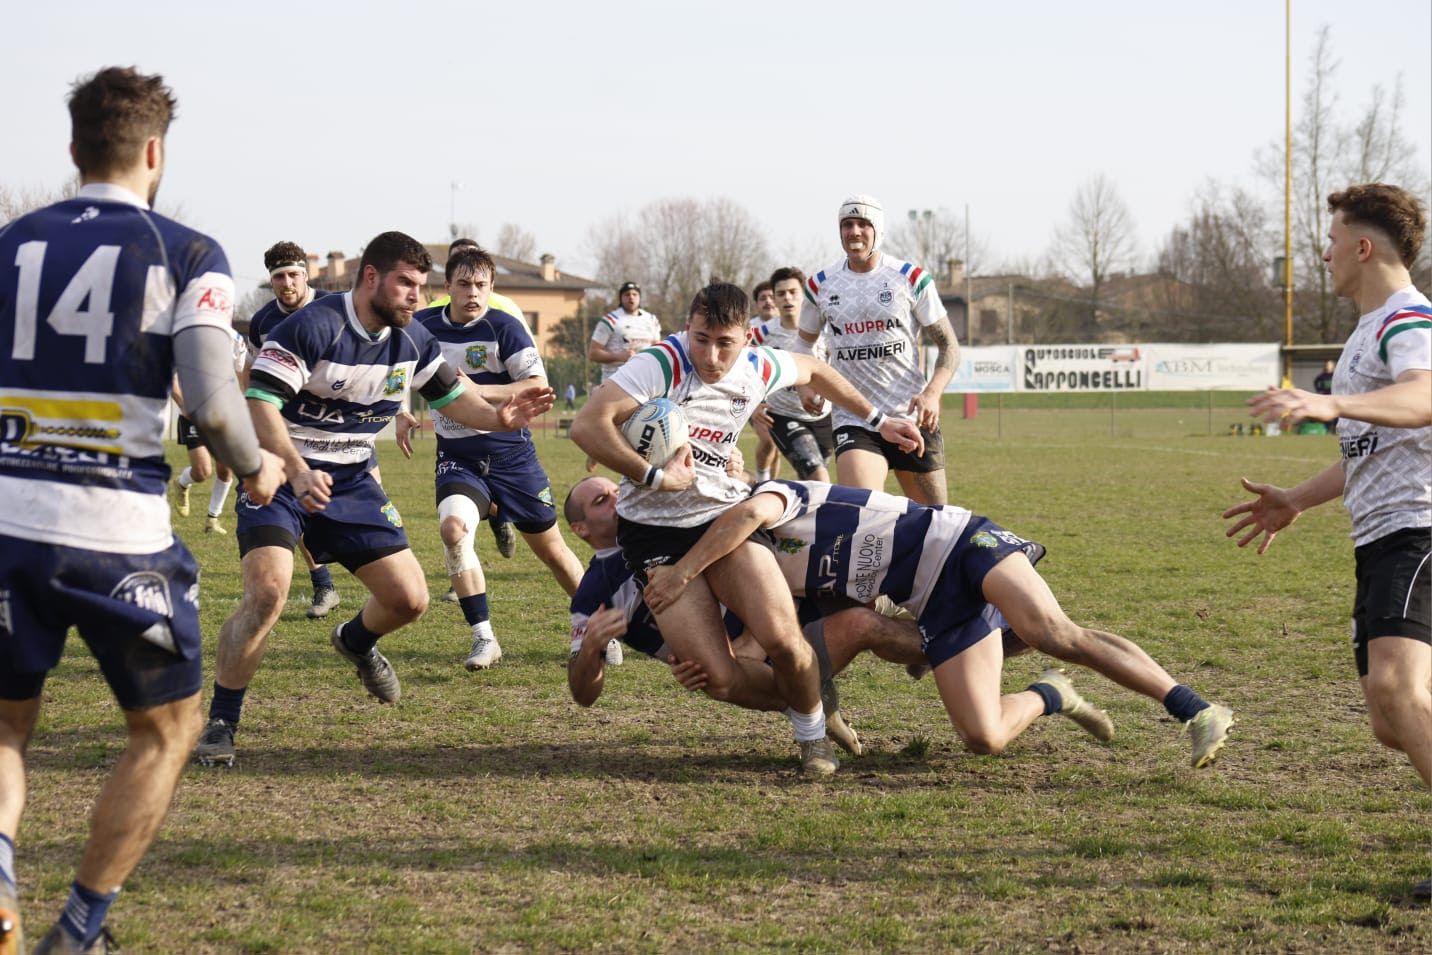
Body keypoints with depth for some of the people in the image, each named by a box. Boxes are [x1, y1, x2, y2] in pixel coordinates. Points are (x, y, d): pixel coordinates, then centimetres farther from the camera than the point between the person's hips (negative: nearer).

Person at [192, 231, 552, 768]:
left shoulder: (412, 341, -1)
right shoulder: (312, 327, -22)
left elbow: (451, 396, 13)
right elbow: (258, 403, -28)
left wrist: (496, 418, -10)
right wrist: (298, 472, -43)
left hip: (352, 482, 6)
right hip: (281, 476, -6)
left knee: (410, 600, 3)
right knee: (267, 592, -27)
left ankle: (356, 641, 40)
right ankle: (219, 723, -13)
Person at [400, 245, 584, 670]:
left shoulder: (504, 328, -12)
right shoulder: (423, 326, 0)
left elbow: (539, 386, -18)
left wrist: (478, 391, -26)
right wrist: (403, 417, 11)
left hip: (511, 455, -2)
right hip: (457, 458, 2)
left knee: (550, 547, 7)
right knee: (453, 527, -26)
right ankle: (484, 639, -21)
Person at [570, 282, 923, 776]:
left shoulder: (759, 370, -2)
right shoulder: (663, 364, -19)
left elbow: (811, 369, 23)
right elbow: (587, 426, -28)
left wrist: (878, 420, 26)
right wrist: (654, 478, -28)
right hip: (654, 534, -4)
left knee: (782, 639, -20)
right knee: (721, 682, -16)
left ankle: (814, 733, 9)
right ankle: (801, 707, 14)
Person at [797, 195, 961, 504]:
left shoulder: (910, 278, 0)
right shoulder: (820, 285, 6)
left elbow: (948, 346, 1)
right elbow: (805, 343, 21)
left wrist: (932, 393, -18)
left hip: (911, 416, 0)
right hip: (853, 419, 0)